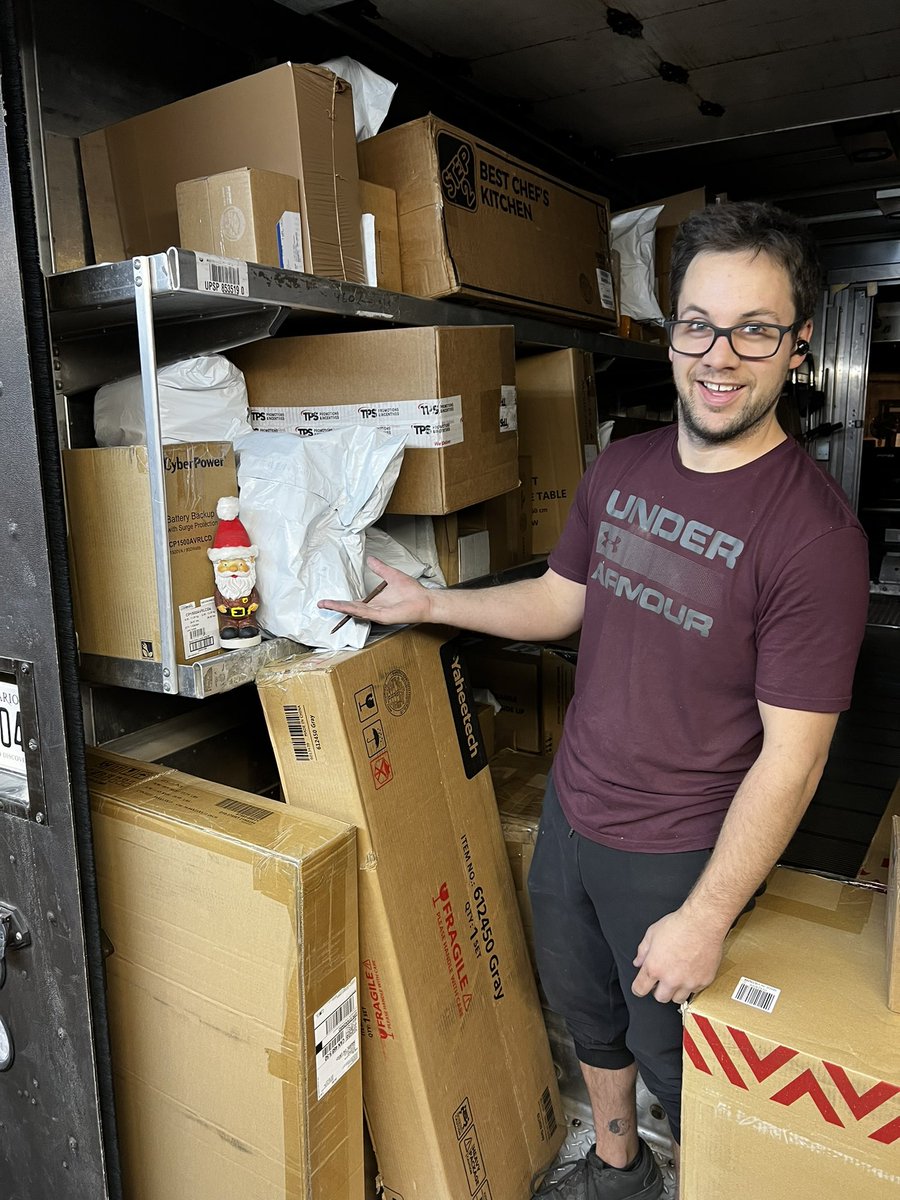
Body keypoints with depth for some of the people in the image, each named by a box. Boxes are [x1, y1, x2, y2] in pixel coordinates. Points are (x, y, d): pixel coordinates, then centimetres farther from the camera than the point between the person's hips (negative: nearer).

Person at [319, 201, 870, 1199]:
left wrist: (707, 915, -18)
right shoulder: (620, 469, -2)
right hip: (569, 808, 7)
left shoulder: (813, 531, -23)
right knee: (583, 1006, 26)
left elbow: (790, 753, -21)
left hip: (679, 850, -6)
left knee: (672, 1051, 17)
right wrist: (429, 604, 6)